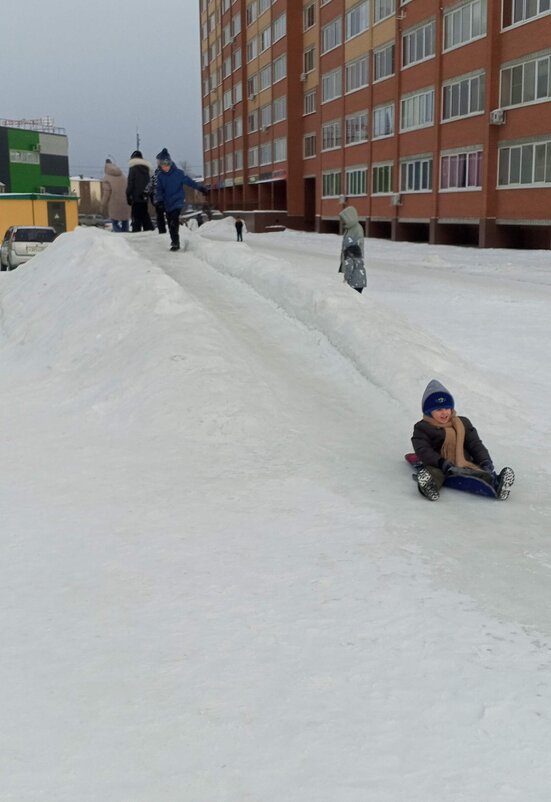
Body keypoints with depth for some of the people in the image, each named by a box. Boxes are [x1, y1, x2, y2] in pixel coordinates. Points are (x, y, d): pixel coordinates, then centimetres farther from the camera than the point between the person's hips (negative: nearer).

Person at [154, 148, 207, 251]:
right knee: (170, 224, 10)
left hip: (177, 202, -5)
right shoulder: (160, 176, 2)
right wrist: (159, 199, -13)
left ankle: (175, 243, -15)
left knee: (174, 223, -19)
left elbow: (188, 181, -4)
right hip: (167, 203, 5)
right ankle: (174, 241, 25)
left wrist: (200, 187, -8)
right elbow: (159, 190, 3)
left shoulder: (178, 173, -8)